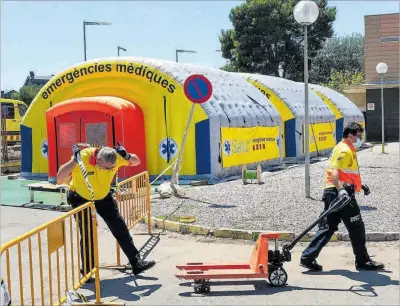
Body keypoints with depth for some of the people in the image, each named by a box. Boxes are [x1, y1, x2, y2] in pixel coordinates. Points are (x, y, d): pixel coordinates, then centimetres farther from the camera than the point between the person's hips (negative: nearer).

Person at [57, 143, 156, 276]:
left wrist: (127, 156, -29)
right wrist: (74, 160, -47)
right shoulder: (83, 158, -34)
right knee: (88, 235, -6)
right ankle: (87, 271, 14)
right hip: (82, 199, -3)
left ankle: (136, 263, 12)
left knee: (121, 229, 3)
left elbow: (136, 161, -7)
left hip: (104, 197, 3)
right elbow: (60, 179, -37)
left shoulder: (115, 157, -24)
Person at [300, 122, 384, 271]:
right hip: (340, 193, -10)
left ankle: (307, 258, 6)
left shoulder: (347, 149, 23)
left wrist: (360, 185, 35)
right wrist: (341, 189, -38)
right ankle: (363, 262, 14)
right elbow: (334, 171, -26)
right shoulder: (344, 150, -12)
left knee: (327, 228, 9)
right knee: (357, 227, 2)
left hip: (331, 193, 10)